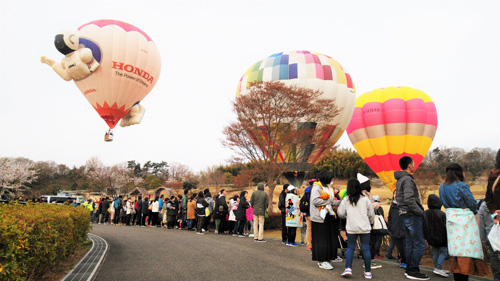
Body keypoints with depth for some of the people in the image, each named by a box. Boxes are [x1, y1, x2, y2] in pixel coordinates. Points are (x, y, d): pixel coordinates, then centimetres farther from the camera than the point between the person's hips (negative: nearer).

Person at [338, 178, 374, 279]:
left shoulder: (345, 200, 1)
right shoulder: (365, 199, 3)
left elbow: (341, 214, 5)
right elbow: (371, 214, 10)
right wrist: (370, 222, 29)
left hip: (351, 228, -1)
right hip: (365, 227, 1)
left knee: (350, 248, 8)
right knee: (365, 248, 6)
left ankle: (348, 268, -2)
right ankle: (368, 272, 13)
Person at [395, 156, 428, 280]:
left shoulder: (399, 180, 16)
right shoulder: (407, 179, -15)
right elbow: (409, 200, -24)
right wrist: (421, 212, -14)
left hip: (405, 215, 10)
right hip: (412, 215, -10)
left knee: (410, 244, 14)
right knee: (419, 244, -5)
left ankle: (409, 269, 20)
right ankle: (413, 271, -1)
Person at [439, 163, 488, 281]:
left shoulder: (442, 187, 9)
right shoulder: (461, 186, -12)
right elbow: (472, 203, -7)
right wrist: (474, 211, 11)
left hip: (450, 217, 7)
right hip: (464, 218, -7)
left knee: (455, 247, 12)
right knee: (467, 248, -3)